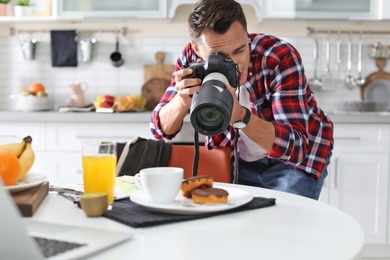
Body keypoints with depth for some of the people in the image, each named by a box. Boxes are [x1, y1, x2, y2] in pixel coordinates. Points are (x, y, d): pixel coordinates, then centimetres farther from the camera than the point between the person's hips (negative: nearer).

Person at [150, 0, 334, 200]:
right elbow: (161, 129, -16)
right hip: (236, 161, 3)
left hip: (299, 157, -3)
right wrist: (182, 100, -37)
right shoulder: (191, 57, -19)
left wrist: (241, 116, -52)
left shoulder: (281, 57, -30)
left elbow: (295, 147, -37)